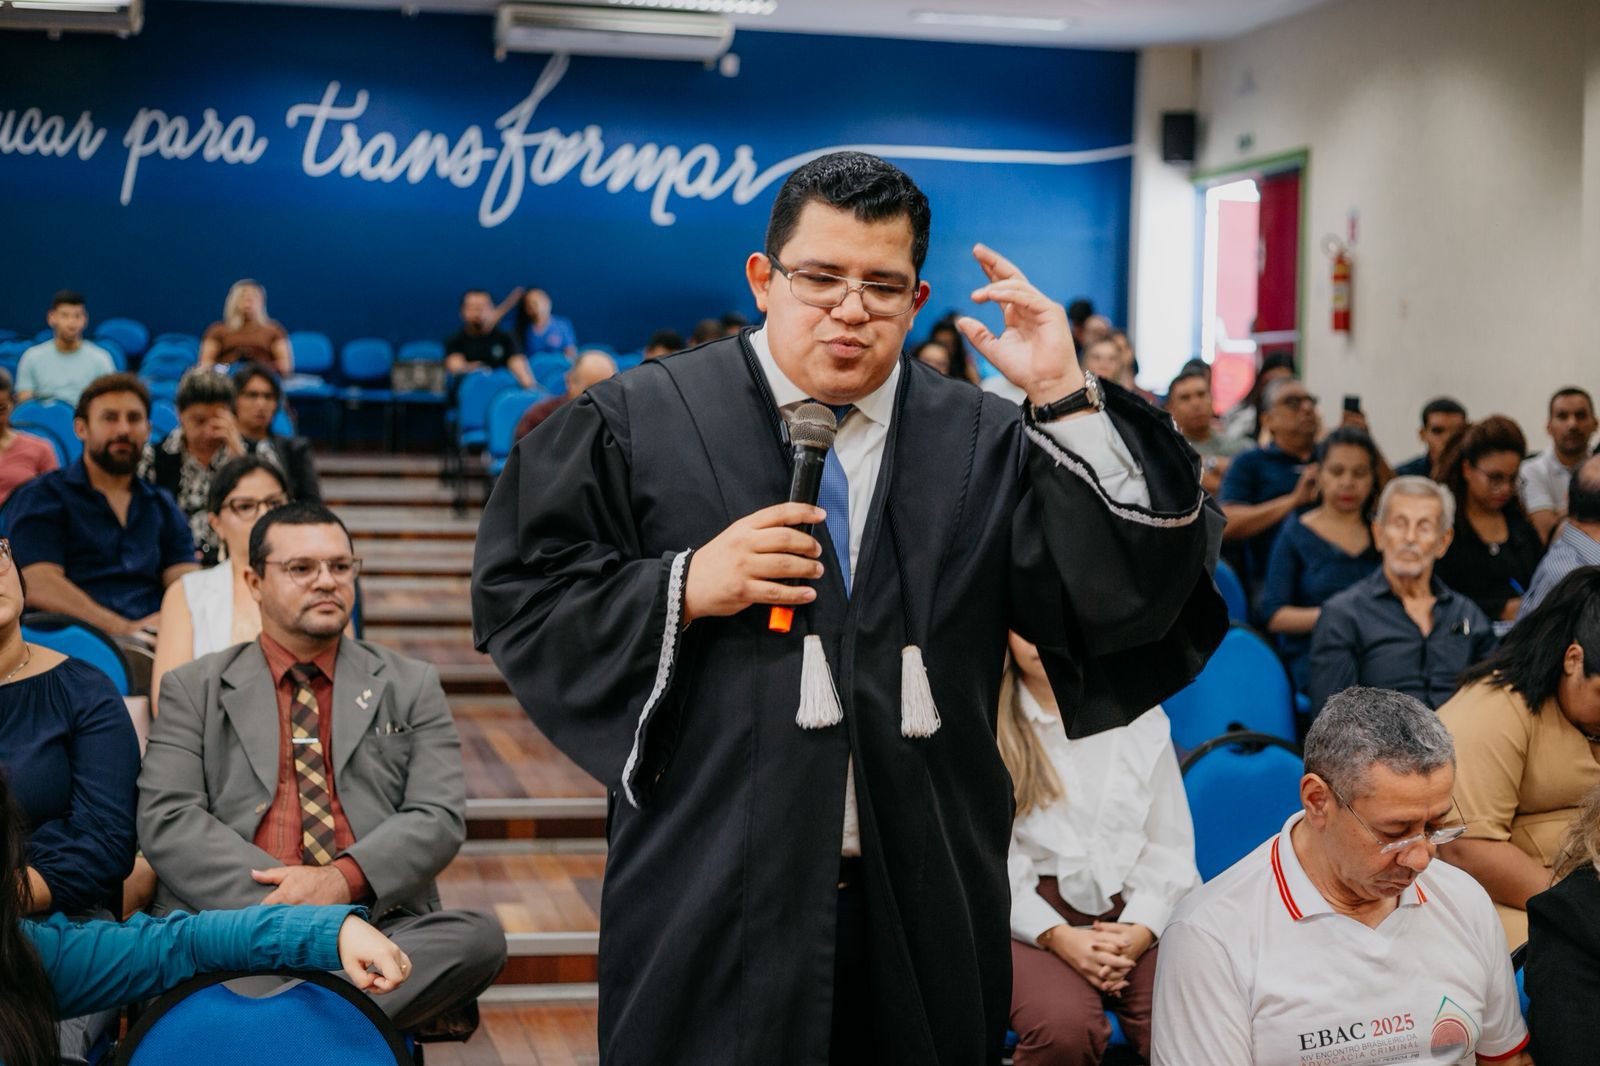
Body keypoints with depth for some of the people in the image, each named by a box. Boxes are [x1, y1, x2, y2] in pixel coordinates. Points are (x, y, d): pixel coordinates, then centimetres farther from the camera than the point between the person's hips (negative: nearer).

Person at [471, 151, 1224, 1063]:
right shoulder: (640, 422, 3)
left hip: (922, 909, 2)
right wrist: (682, 589, -12)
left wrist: (1065, 400, -11)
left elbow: (1127, 593, -3)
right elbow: (519, 594, 2)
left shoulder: (986, 446, 7)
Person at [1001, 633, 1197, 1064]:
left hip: (1135, 914, 2)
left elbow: (1171, 846, 9)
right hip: (1029, 915, -2)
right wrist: (1057, 936, -17)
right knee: (1065, 1026, -34)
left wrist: (1139, 931, -9)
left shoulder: (1140, 715, 12)